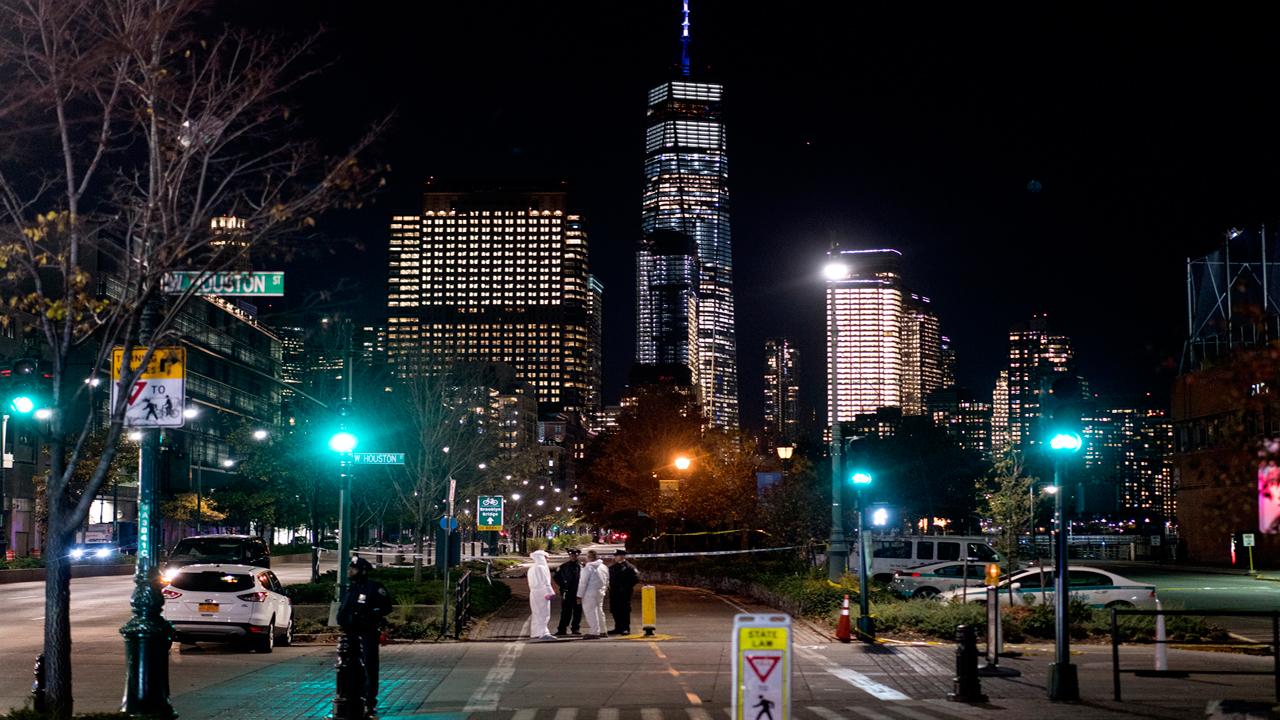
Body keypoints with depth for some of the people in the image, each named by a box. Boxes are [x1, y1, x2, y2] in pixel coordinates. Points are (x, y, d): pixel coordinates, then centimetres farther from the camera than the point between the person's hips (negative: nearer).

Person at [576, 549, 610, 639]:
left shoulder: (589, 567, -13)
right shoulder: (604, 567, 11)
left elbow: (583, 582, -13)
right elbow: (607, 581, 16)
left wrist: (580, 595, -11)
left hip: (590, 593, -8)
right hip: (600, 592, 8)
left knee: (590, 612, -6)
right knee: (599, 611, 17)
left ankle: (594, 632, -12)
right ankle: (602, 631, 23)